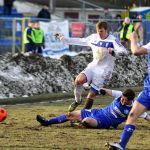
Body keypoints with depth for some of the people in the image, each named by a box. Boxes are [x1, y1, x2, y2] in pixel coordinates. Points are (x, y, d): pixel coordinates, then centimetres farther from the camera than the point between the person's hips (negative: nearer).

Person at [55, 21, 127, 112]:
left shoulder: (112, 40, -11)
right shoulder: (93, 37, 7)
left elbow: (124, 51, -23)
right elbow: (79, 41, 19)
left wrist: (113, 52, -44)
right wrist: (62, 38, 21)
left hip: (104, 71, -4)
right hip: (93, 67, 4)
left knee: (91, 95, -9)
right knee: (79, 80, -23)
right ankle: (77, 100, 1)